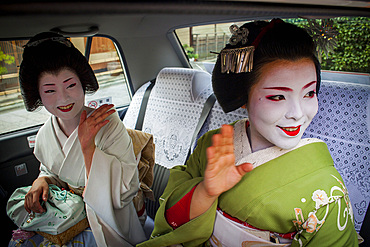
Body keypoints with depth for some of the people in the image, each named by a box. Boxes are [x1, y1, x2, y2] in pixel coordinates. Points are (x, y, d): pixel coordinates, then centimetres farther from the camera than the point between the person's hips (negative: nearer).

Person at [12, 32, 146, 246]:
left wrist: (88, 147, -30)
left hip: (108, 224, -3)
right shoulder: (44, 136, -2)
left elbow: (123, 192, -24)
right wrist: (42, 180, -5)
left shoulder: (109, 124, -20)